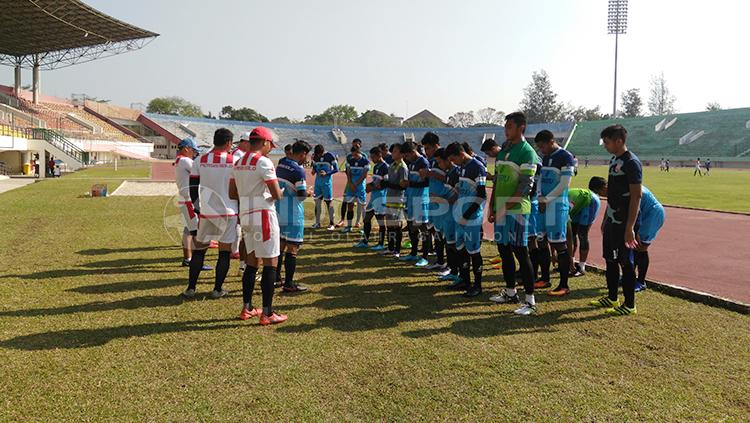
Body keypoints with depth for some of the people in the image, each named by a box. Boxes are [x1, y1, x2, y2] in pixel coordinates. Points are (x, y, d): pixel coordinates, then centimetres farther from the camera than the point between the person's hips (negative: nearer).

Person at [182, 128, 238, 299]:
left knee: (198, 250, 15)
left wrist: (195, 209, 14)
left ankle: (191, 288, 14)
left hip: (206, 212, 2)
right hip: (228, 212, -2)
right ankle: (218, 289, 14)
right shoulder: (234, 161, -6)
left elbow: (193, 189, 4)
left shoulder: (199, 161, 1)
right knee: (224, 252, 9)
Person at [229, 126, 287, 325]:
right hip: (263, 215, -8)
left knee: (252, 261, 17)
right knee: (270, 263, -2)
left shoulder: (238, 163, 12)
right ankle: (267, 313, 2)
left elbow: (233, 194, 16)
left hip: (245, 216, 8)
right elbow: (276, 195, -16)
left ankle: (247, 308, 23)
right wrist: (281, 191, 5)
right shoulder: (263, 162, -13)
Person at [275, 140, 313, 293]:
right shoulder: (298, 170, -17)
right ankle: (289, 284, 2)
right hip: (292, 213, -8)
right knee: (292, 247, -1)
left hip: (278, 210, 8)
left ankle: (276, 278, 25)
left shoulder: (281, 164, 6)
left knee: (280, 244, 18)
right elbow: (301, 195, -17)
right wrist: (309, 193, 2)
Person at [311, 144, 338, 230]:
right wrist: (314, 170, -8)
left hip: (327, 182, -5)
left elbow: (336, 169, -7)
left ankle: (331, 223, 5)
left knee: (329, 202, -2)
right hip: (318, 181, 5)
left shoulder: (330, 156, -10)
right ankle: (317, 223, 16)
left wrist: (326, 173, -20)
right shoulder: (315, 156, 4)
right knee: (317, 202, 7)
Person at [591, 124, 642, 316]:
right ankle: (611, 298, 27)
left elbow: (636, 196, -19)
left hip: (624, 222, -9)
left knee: (626, 262, -1)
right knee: (610, 259, 15)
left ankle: (629, 305, 9)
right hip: (612, 220, 9)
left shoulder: (631, 163, -15)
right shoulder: (614, 160, 12)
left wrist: (630, 227, -22)